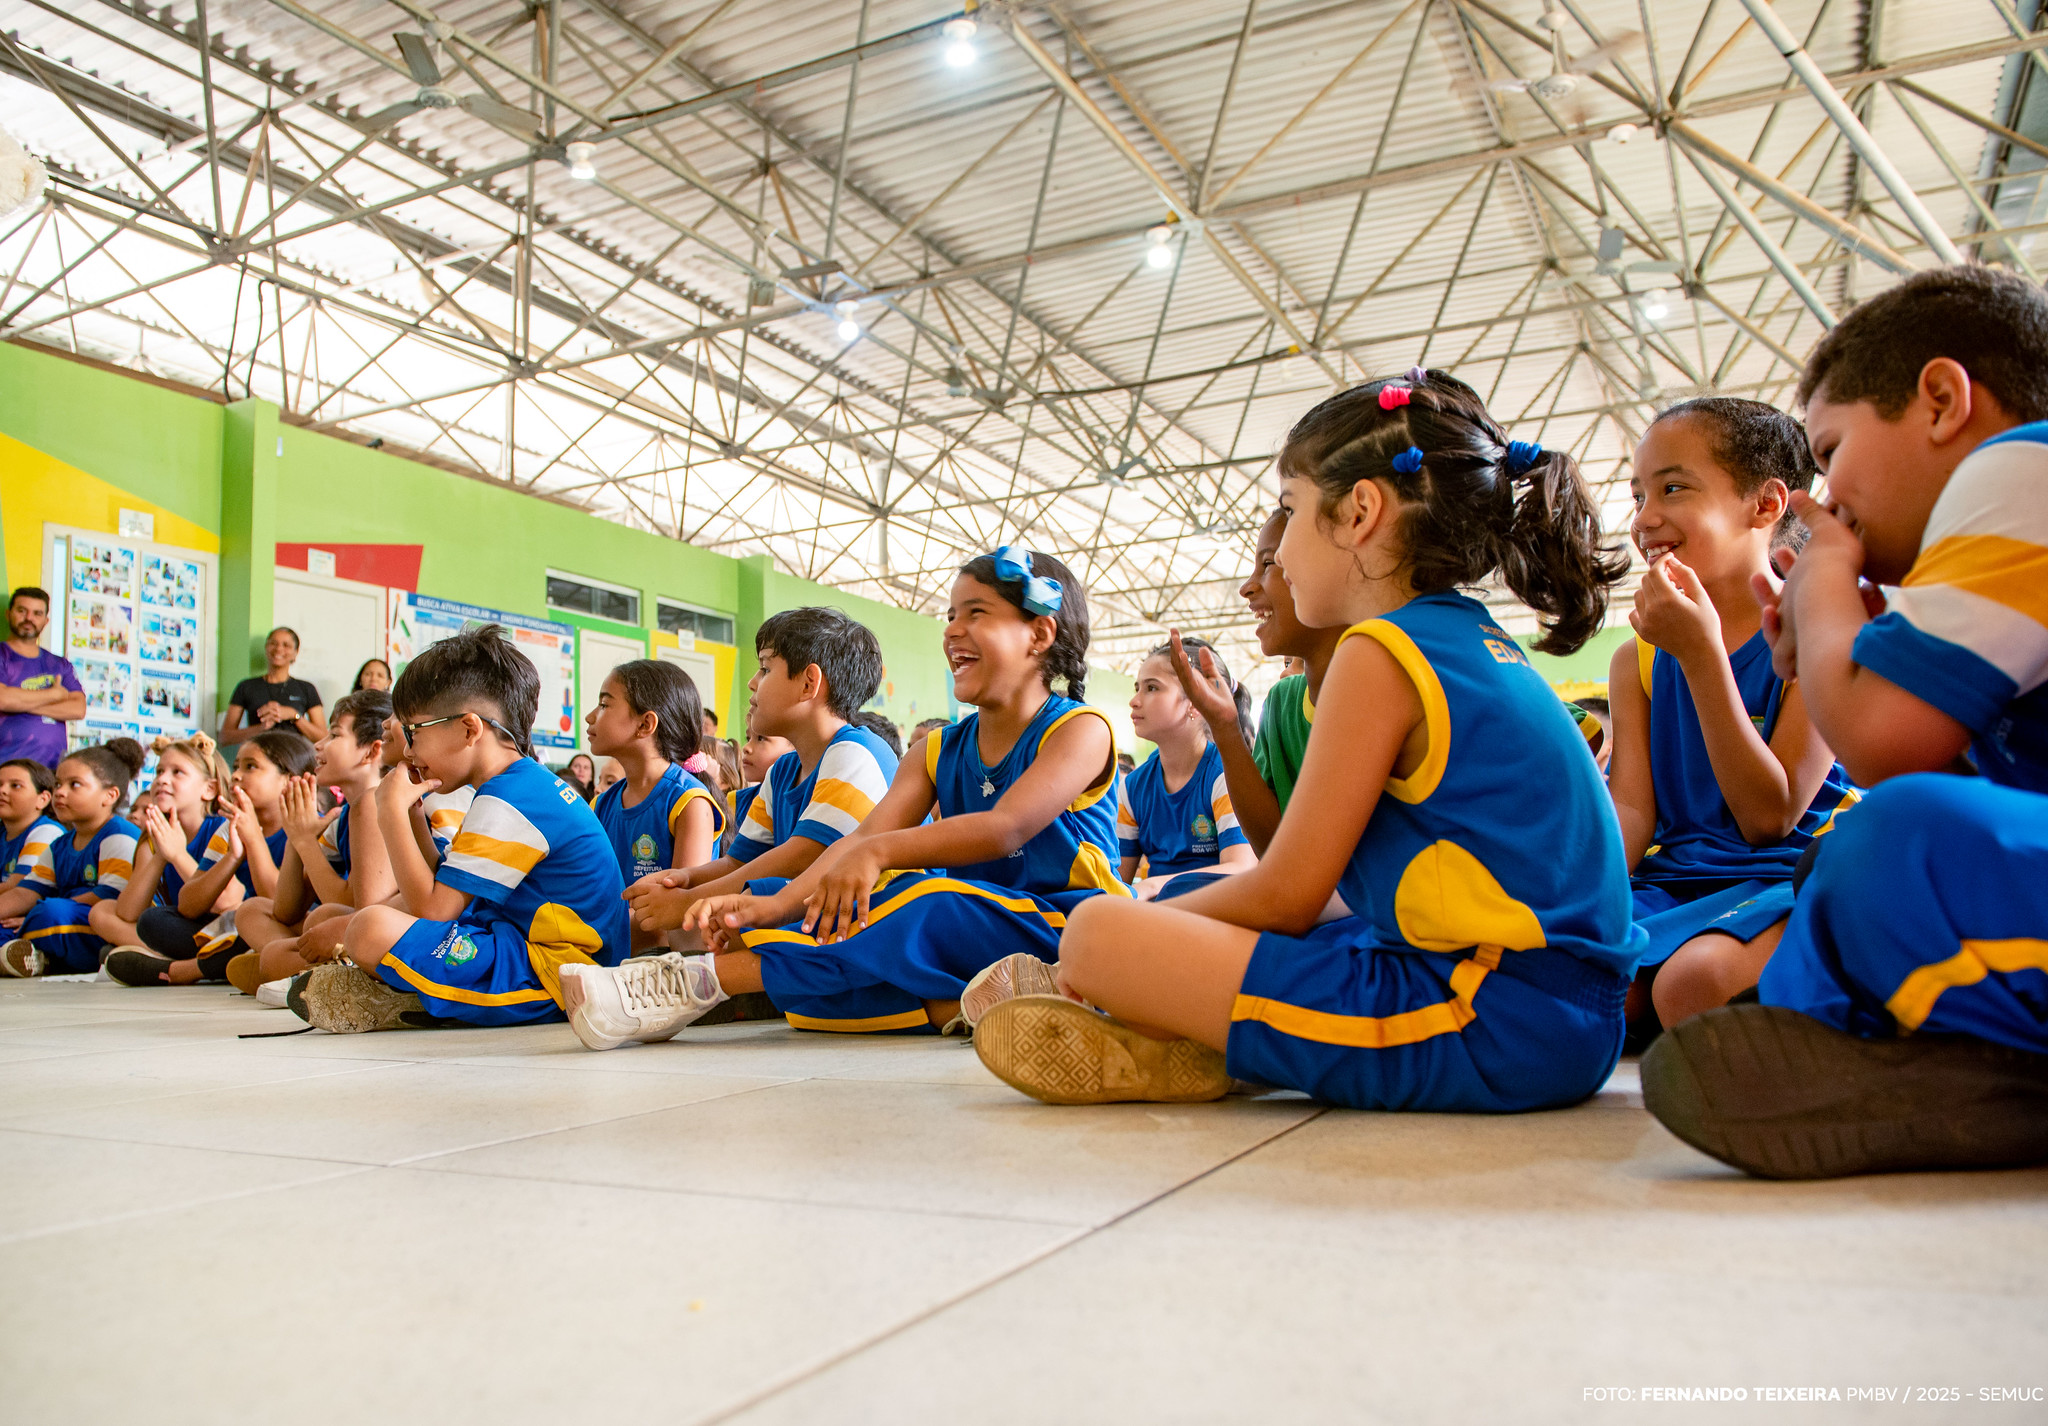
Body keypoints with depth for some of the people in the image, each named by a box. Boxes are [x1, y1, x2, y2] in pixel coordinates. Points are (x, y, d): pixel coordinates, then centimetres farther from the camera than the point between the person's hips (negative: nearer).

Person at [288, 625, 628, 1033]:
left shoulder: (507, 802, -17)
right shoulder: (530, 785, 15)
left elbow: (433, 910, -19)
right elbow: (443, 888, 23)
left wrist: (392, 812, -11)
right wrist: (410, 810, 14)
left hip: (548, 982, -11)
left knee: (372, 930, -28)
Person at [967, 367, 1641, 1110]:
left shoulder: (1381, 651, -11)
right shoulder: (1486, 644, 17)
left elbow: (1285, 896, -10)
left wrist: (1139, 927, 5)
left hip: (1495, 1024, -10)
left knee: (1096, 931, -16)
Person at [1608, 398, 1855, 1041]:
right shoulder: (1637, 661, 11)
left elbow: (1770, 817, -14)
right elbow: (1629, 812, 3)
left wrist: (1702, 655, -20)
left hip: (1792, 874, -5)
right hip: (1674, 880, 5)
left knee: (1696, 980, -36)